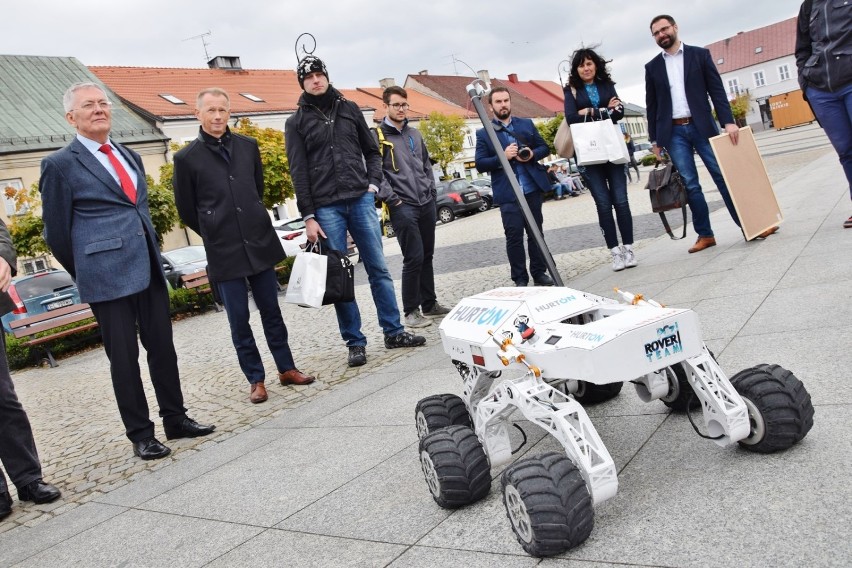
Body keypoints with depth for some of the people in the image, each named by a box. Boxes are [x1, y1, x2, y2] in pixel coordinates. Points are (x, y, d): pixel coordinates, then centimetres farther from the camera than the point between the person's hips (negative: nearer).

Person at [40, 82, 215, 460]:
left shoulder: (129, 157, 15)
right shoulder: (60, 165, -4)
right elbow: (56, 232, -1)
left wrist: (153, 256, 18)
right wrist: (86, 274, 6)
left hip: (148, 269, 6)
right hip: (107, 276, -6)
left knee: (163, 347, 11)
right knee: (123, 357, 3)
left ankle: (175, 419, 24)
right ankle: (140, 434, 14)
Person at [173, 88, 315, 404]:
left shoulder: (248, 146, 6)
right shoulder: (187, 158, -4)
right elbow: (186, 210, 4)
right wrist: (216, 234, 10)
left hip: (260, 241, 3)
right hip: (223, 251, -3)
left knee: (271, 311, 11)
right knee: (239, 319, 4)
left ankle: (286, 369, 23)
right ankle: (256, 379, 15)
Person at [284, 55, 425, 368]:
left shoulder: (349, 109, 12)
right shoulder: (297, 122, 4)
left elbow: (371, 150, 17)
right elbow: (299, 173, 0)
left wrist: (373, 183, 2)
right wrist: (308, 217, -6)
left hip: (361, 200, 2)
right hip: (326, 208, -2)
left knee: (378, 268, 4)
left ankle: (393, 332, 13)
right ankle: (355, 342, 8)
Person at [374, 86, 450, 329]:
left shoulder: (415, 134, 17)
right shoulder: (377, 136, -3)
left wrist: (432, 191, 12)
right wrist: (392, 199, -14)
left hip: (427, 204, 6)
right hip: (402, 206, -6)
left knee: (427, 256, 11)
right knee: (413, 258, -8)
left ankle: (430, 304, 22)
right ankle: (411, 311, 2)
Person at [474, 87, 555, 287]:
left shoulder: (527, 124, 12)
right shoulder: (483, 133, 2)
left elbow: (544, 148, 13)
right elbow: (480, 164, -5)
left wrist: (532, 154, -9)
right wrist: (502, 157, -18)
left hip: (533, 189, 3)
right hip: (508, 194, -3)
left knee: (536, 232, 9)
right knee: (514, 236, -2)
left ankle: (539, 272, 19)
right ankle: (520, 278, 6)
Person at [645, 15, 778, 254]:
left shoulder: (699, 54, 6)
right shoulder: (652, 67, 11)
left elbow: (716, 89, 0)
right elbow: (652, 106, 11)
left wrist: (728, 121, -11)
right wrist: (655, 139, 7)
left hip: (701, 126, -1)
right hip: (673, 132, 1)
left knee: (723, 176, -2)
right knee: (690, 185, -1)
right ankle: (704, 234, 4)